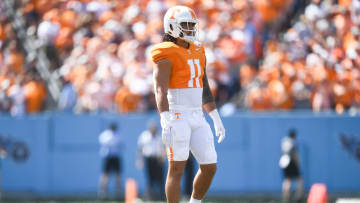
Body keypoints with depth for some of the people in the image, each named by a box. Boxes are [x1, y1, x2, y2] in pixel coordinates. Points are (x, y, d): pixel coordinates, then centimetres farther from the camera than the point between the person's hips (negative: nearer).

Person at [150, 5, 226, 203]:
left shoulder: (198, 52, 15)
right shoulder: (166, 56, -10)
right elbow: (160, 92, -19)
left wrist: (217, 120, 19)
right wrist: (166, 123, -30)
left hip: (196, 118, 7)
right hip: (177, 118, -7)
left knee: (210, 168, 5)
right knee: (177, 169, -6)